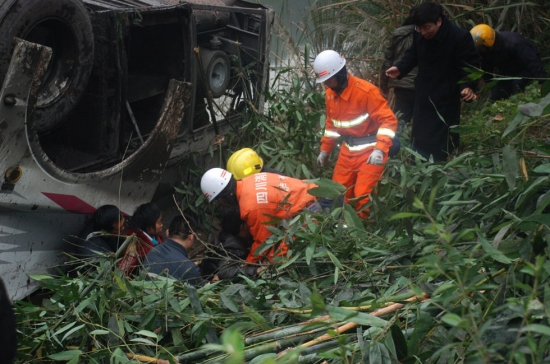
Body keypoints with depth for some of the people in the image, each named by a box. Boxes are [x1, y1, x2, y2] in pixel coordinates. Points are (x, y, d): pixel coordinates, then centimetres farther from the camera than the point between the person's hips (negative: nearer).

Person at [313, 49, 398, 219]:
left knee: (363, 195, -10)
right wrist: (325, 150, 17)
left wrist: (380, 149, -30)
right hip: (347, 150, 7)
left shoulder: (366, 91, -21)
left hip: (370, 150, -7)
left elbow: (388, 120, -22)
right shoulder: (330, 93, 3)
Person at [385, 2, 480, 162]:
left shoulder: (460, 37, -22)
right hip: (423, 95, 6)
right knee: (419, 136, 18)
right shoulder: (419, 36, -5)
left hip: (446, 99, -6)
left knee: (442, 141, -2)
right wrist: (400, 68, -4)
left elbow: (471, 66, -17)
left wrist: (468, 86, -34)